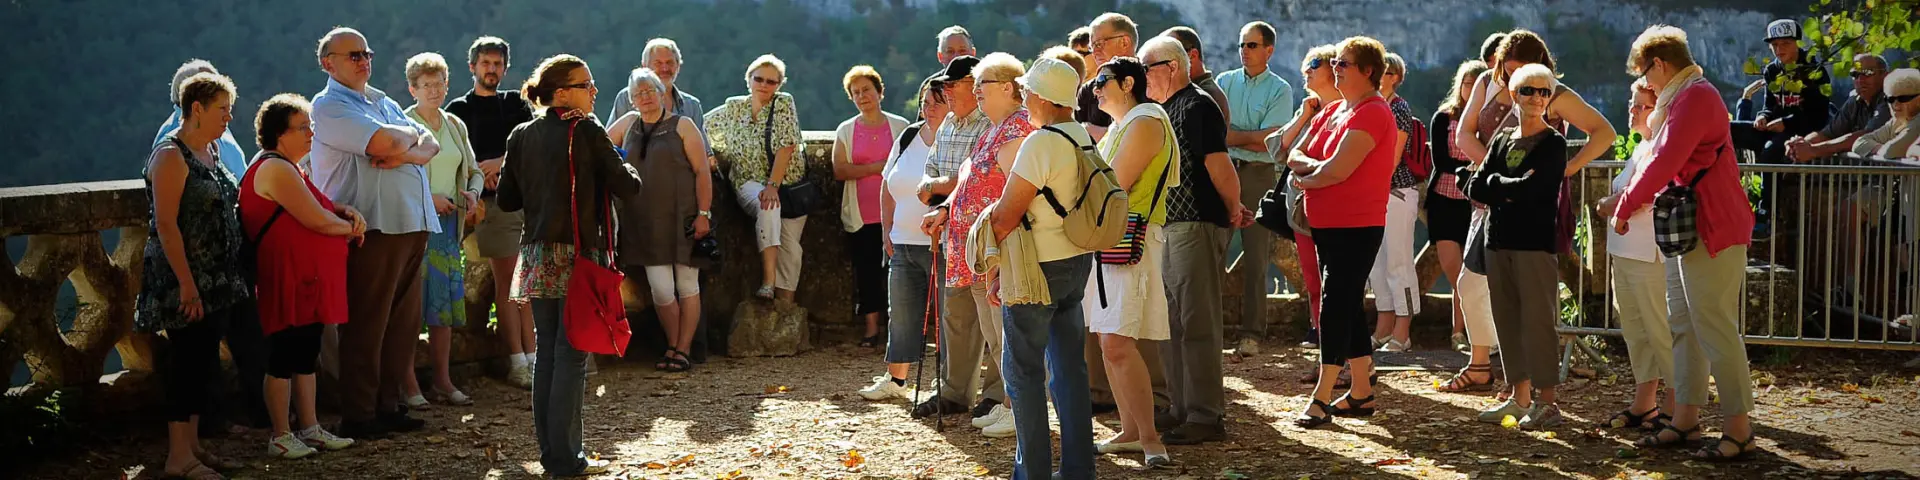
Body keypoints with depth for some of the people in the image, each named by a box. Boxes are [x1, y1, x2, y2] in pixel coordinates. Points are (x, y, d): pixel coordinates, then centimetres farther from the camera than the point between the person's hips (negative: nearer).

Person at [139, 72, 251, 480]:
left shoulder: (212, 150, 13)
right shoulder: (171, 156, -14)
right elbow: (166, 225, -19)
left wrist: (227, 277, 17)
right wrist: (187, 284, -23)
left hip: (216, 278, 9)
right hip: (184, 281, -9)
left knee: (205, 360, 12)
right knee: (189, 359, -6)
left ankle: (192, 443, 21)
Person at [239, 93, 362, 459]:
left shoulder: (288, 168, 18)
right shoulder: (276, 170, -16)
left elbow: (321, 204, 24)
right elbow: (318, 220, -21)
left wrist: (349, 213, 3)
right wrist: (349, 228, -2)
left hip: (308, 283, 10)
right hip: (288, 283, -10)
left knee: (306, 356, 14)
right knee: (285, 357, -3)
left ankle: (310, 429, 20)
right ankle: (280, 437, 4)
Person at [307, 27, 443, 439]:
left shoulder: (384, 103, 22)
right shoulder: (329, 106, -4)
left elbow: (431, 145, 11)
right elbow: (382, 143, -19)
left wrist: (404, 154, -10)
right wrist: (411, 135, 2)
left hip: (412, 225, 8)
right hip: (372, 230, -8)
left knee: (403, 323, 11)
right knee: (365, 327, -3)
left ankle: (388, 406, 19)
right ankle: (358, 416, 3)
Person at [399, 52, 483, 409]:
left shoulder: (456, 126, 14)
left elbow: (473, 171, 21)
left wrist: (472, 193, 0)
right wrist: (429, 198, -18)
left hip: (449, 222, 6)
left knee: (446, 302, 8)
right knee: (410, 303, -7)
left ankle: (442, 381, 15)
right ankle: (409, 385, -2)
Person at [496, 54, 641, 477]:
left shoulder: (522, 136, 8)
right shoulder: (586, 131, -10)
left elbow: (507, 199, 11)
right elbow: (627, 187, -8)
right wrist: (625, 168, 13)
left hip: (537, 253, 6)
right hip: (576, 255, -6)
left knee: (546, 351, 12)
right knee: (571, 354, -2)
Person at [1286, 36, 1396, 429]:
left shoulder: (1372, 113, -13)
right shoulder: (1333, 110, 15)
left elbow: (1338, 170, -22)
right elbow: (1295, 156, 12)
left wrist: (1304, 179, -4)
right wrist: (1315, 165, -10)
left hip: (1356, 226, -9)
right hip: (1327, 223, 9)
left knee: (1336, 305, -11)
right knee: (1346, 307, 12)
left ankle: (1321, 399, -11)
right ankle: (1362, 393, 20)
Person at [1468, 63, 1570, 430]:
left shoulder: (1553, 143, -3)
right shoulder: (1502, 140, 15)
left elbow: (1531, 189, -17)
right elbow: (1475, 188, 5)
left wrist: (1496, 183, -3)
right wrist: (1512, 190, -10)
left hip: (1535, 244, -6)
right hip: (1499, 242, 6)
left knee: (1538, 322, -7)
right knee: (1508, 321, 9)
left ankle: (1548, 402, -2)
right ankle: (1520, 397, 18)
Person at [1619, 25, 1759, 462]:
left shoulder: (1696, 96, -16)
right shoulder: (1681, 98, 19)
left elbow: (1664, 163, -20)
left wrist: (1625, 209, -10)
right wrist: (1631, 199, 16)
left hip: (1713, 230, -11)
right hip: (1687, 228, 11)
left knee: (1715, 328, -8)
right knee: (1683, 325, 13)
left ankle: (1739, 429, -2)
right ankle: (1685, 420, 19)